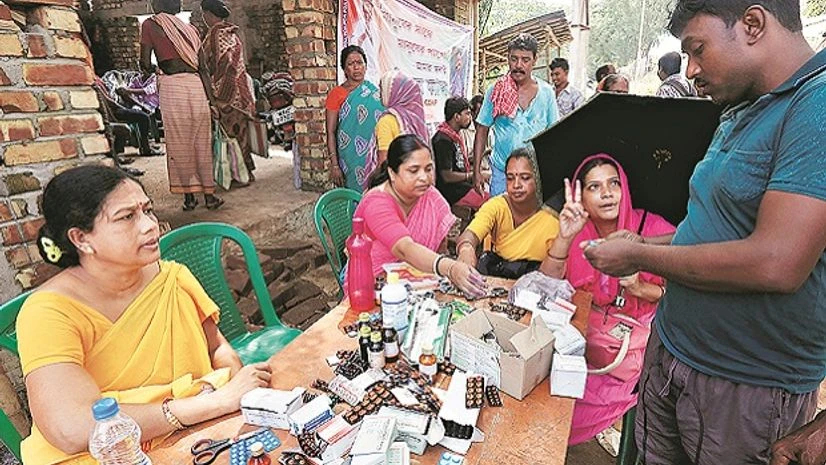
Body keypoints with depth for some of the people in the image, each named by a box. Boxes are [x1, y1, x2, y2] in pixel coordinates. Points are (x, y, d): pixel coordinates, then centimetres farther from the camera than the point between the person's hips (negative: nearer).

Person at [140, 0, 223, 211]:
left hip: (172, 86, -3)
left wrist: (151, 68, 23)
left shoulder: (150, 25, 5)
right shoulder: (190, 28, 17)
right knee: (202, 143, 6)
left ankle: (189, 196, 8)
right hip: (197, 85, 4)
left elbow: (145, 63, 1)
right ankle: (209, 195, 8)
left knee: (179, 145, 3)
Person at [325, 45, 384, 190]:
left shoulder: (374, 91, 8)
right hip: (350, 160, -2)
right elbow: (331, 132, -3)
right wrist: (334, 165, -9)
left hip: (374, 159, 2)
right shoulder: (336, 94, 0)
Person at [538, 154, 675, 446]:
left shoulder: (655, 230, -9)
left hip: (641, 332, -3)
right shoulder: (578, 231, -1)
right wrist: (564, 237, -27)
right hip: (587, 331, 4)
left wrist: (641, 289, -24)